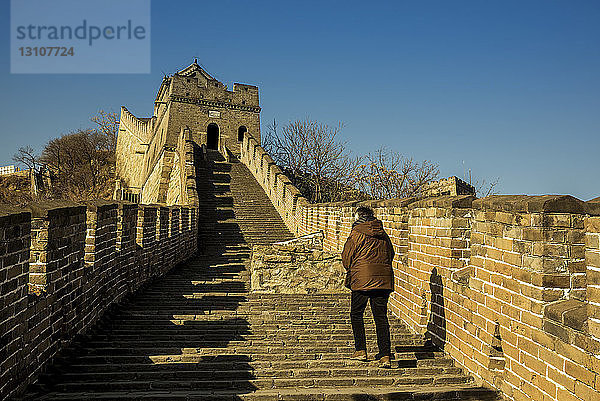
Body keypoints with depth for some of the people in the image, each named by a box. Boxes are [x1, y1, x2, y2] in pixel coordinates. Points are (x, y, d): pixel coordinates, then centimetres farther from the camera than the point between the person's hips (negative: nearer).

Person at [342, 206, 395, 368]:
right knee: (381, 317, 4)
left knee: (356, 314, 13)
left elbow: (346, 257, -1)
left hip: (362, 280, -4)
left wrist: (350, 270, 18)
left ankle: (361, 351, 13)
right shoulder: (383, 235, 11)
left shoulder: (356, 234, -4)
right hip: (383, 280, 4)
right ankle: (385, 355, -2)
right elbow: (390, 255, 17)